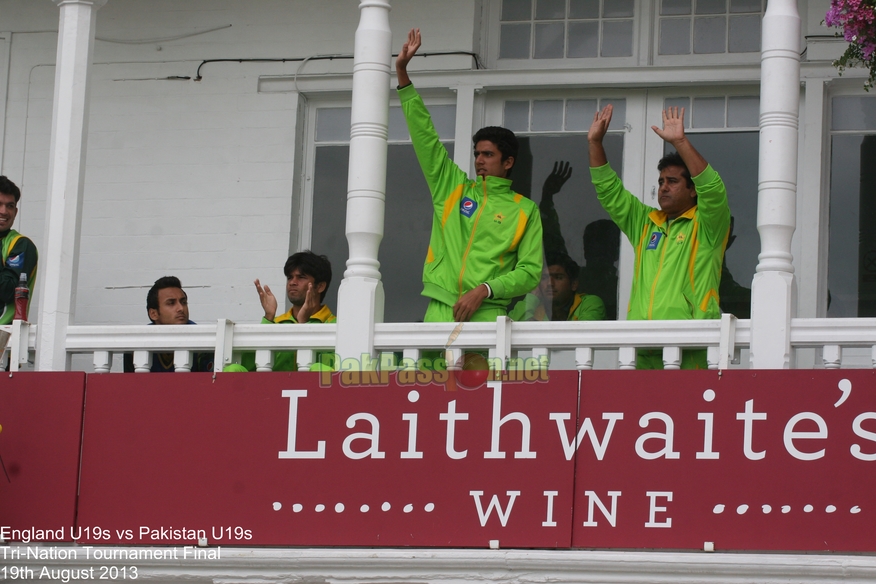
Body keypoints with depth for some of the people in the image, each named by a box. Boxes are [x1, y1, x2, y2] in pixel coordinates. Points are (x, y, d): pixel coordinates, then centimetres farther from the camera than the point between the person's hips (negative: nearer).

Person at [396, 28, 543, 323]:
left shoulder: (525, 210, 10)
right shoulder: (452, 188, 17)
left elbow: (530, 271, 4)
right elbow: (424, 136, 14)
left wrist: (484, 290, -11)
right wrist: (402, 74, 8)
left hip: (487, 315, -2)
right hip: (440, 310, 3)